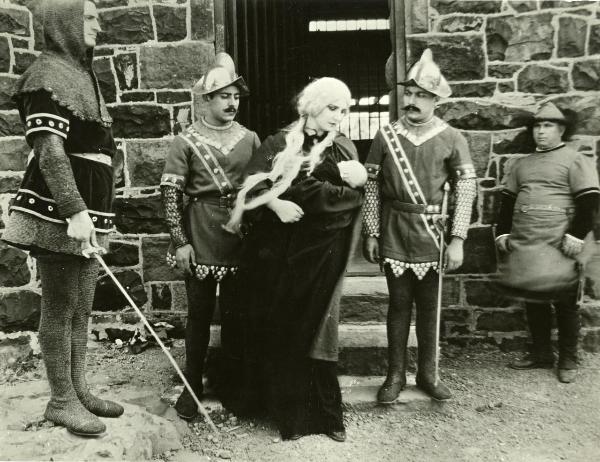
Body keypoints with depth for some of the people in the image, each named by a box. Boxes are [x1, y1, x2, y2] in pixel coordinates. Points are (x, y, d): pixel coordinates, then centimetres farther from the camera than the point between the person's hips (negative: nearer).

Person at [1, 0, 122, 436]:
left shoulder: (81, 73, 19)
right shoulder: (48, 75, -8)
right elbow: (50, 151, -19)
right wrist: (74, 211, -27)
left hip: (88, 209, 9)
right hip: (58, 213, -9)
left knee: (82, 307, 13)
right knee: (60, 308, 0)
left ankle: (78, 389, 25)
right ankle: (61, 400, 14)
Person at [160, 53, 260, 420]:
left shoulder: (250, 138, 6)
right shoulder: (186, 141, -3)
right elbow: (171, 193, -6)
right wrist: (180, 241, -11)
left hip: (242, 236, 3)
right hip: (200, 237, -2)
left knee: (235, 311, 11)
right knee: (200, 311, 7)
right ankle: (192, 386, 22)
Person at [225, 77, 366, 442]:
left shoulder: (345, 149, 11)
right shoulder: (279, 144, 6)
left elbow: (355, 196, -3)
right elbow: (253, 188, -2)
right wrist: (276, 204, -21)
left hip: (322, 253, 1)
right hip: (279, 250, 0)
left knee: (316, 329, 3)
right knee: (282, 330, 3)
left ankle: (325, 414, 16)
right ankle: (288, 412, 17)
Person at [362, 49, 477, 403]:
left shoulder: (452, 139, -1)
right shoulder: (386, 135, 2)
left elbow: (467, 188, -2)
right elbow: (372, 185, 3)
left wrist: (458, 239, -8)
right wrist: (371, 232, 0)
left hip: (432, 235, 0)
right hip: (394, 234, 0)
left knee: (429, 305, 10)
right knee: (399, 303, 7)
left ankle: (428, 373, 25)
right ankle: (396, 374, 20)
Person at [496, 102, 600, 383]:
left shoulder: (576, 160, 0)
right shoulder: (521, 164, 16)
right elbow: (507, 200, 17)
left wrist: (576, 236, -15)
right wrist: (502, 233, 8)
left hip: (557, 247, -5)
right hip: (522, 245, 5)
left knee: (565, 305, 5)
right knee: (533, 303, 12)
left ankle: (568, 361, 19)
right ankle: (541, 354, 27)